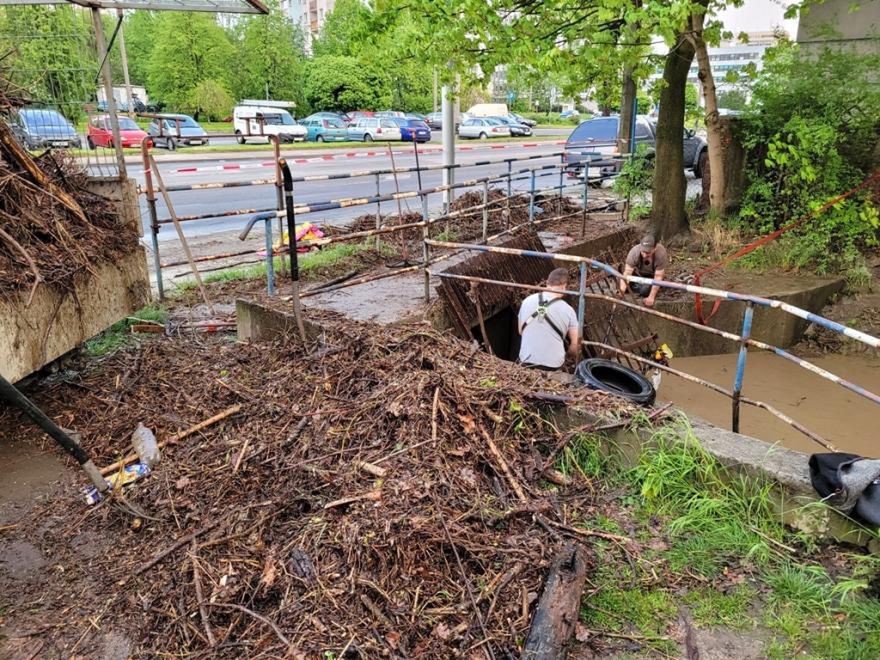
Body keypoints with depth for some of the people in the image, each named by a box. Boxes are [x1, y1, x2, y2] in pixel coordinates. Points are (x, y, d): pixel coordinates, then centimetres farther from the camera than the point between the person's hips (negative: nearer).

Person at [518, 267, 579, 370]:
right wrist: (571, 355, 18)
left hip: (526, 362, 3)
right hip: (554, 366, -2)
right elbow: (575, 344, -3)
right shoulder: (568, 310, -8)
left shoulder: (527, 301, -1)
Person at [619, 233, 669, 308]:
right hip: (638, 272, 3)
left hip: (653, 274, -2)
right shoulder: (634, 252, -34)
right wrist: (622, 289, -52)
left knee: (644, 291, -25)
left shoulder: (661, 254, -38)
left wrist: (651, 297, -35)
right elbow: (627, 273, -35)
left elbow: (658, 278, -32)